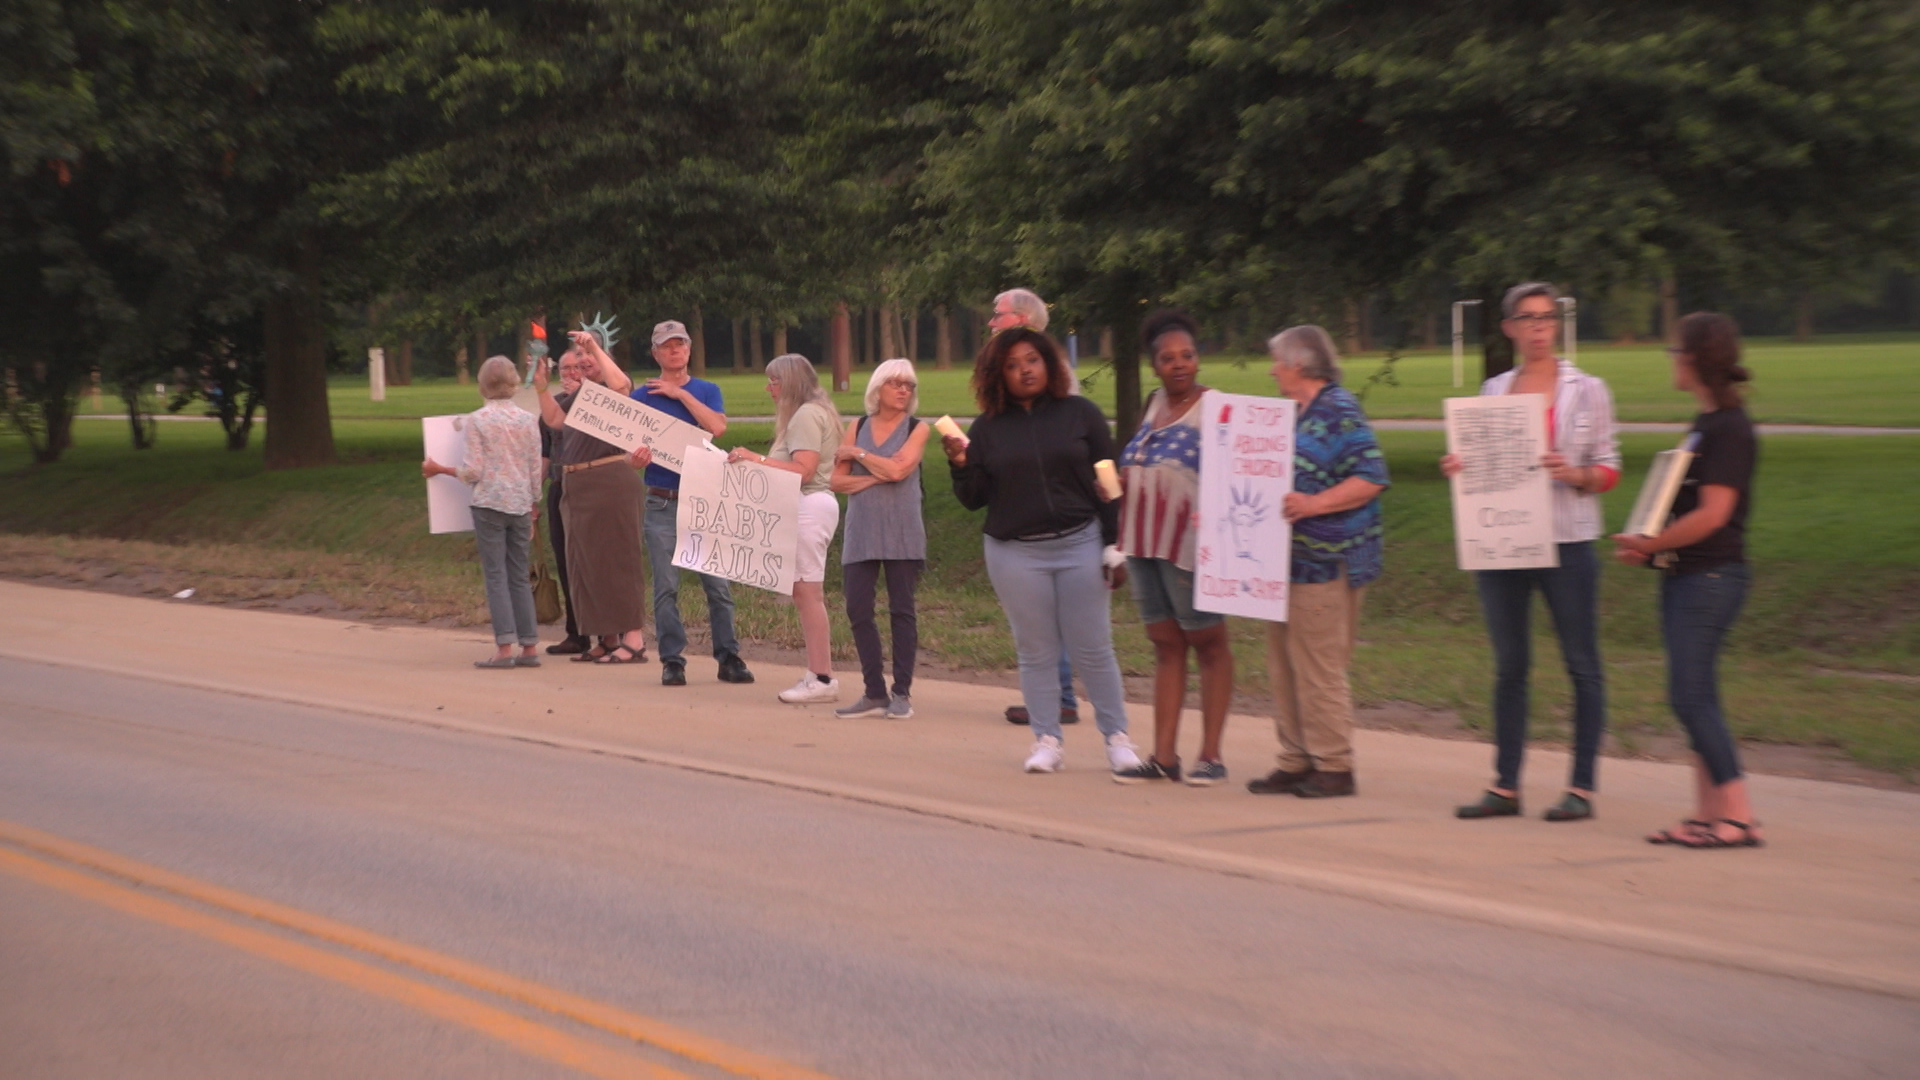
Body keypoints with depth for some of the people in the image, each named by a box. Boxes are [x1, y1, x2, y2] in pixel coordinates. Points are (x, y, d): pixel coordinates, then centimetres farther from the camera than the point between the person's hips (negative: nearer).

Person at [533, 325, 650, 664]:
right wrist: (541, 386, -1)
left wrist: (594, 346, -23)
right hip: (575, 485, 9)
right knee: (585, 563, 10)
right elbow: (554, 420, 8)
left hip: (609, 480, -9)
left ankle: (634, 639, -7)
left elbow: (620, 385, -27)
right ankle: (607, 639, 17)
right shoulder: (578, 394, 19)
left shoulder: (613, 387, -3)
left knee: (615, 559, -9)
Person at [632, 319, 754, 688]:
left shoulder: (707, 391, 9)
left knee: (718, 584, -1)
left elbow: (717, 427, -10)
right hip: (662, 503, 0)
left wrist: (680, 393, -8)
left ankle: (729, 658, 6)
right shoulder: (643, 395, 7)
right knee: (666, 587, -2)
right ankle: (672, 660, 5)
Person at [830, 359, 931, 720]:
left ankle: (902, 693, 4)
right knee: (858, 611, -1)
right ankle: (875, 693, 7)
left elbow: (898, 469, -13)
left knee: (902, 609, -1)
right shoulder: (858, 427, 10)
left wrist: (857, 453, -3)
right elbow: (838, 480, 3)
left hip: (902, 532, -3)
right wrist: (877, 477, -11)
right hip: (861, 531, 3)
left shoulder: (917, 429, 3)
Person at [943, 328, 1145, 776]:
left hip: (1080, 543, -1)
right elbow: (974, 499, 7)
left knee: (1093, 649, 1)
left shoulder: (1080, 414, 1)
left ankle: (1117, 737, 12)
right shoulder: (988, 428, 5)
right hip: (1015, 553, 1)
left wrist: (1115, 547, -2)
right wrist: (960, 464, -12)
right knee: (1036, 652, 6)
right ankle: (1047, 740, 15)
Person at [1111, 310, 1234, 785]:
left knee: (1208, 642, 2)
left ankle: (1211, 755, 7)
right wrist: (1121, 480, 5)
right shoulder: (1155, 403, 14)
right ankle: (1164, 755, 11)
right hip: (1144, 543, 7)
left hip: (1189, 544, -7)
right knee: (1165, 644, 9)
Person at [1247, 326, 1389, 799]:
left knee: (1319, 668, -6)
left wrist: (1312, 504, -26)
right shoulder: (1303, 414, 18)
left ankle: (1334, 766, 1)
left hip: (1325, 561, -10)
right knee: (1285, 666, 11)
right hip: (1292, 560, 10)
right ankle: (1296, 762, 17)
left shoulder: (1339, 411, -11)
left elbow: (1372, 479, -19)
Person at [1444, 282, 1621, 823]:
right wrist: (1457, 469, -4)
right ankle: (1505, 785, 12)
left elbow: (1609, 469, 2)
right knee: (1509, 665, 6)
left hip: (1566, 541, -3)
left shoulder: (1586, 390, 3)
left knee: (1581, 664, -1)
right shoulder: (1494, 391, 12)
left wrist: (1575, 474, -18)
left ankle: (1581, 788, 5)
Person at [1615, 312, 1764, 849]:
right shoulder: (1705, 424, 15)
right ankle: (1708, 813, 14)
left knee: (1691, 696, -10)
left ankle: (1739, 817, -7)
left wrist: (1649, 544, -11)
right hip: (1685, 577, 10)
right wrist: (1646, 545, 7)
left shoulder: (1730, 428, -15)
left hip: (1711, 577, -10)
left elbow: (1712, 514, -21)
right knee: (1694, 699, 10)